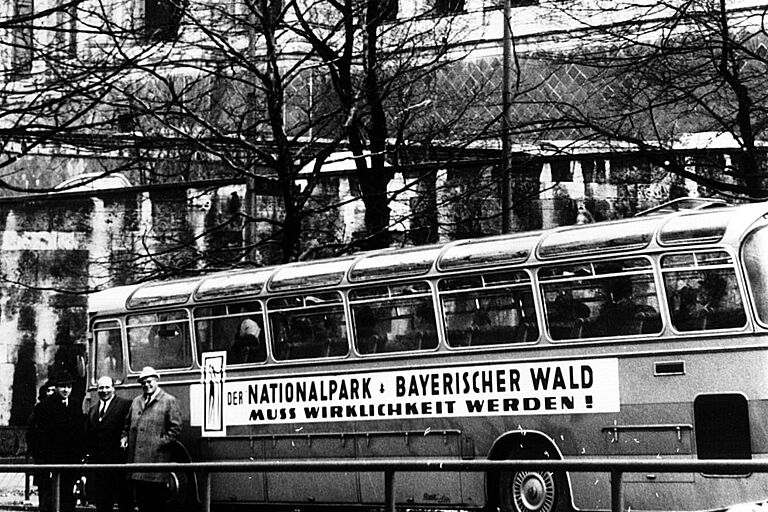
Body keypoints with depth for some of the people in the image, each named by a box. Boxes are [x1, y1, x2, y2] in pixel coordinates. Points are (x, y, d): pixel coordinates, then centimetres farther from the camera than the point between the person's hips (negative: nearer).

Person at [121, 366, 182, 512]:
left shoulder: (169, 401, 0)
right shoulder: (136, 401, 19)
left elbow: (175, 427, -5)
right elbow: (127, 424, 28)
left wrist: (162, 442, -12)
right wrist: (124, 437, 11)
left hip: (156, 458, -6)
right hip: (136, 457, 6)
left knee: (156, 498, -3)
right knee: (140, 497, 9)